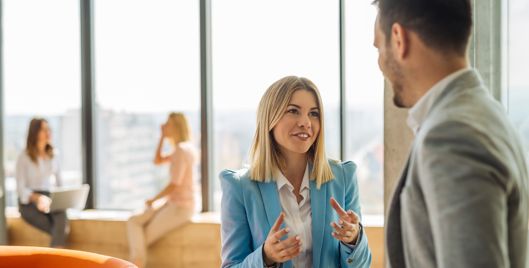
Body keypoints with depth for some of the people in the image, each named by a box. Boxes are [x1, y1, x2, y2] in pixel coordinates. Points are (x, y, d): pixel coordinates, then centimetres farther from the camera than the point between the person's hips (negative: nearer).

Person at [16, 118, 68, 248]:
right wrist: (37, 198, -25)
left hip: (51, 201, 4)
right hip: (29, 203, -4)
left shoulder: (53, 157, 16)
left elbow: (59, 184, 18)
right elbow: (21, 189, -6)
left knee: (61, 214, -35)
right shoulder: (24, 157, -1)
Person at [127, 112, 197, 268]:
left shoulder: (181, 150, -16)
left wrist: (153, 201, -6)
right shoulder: (184, 148, 14)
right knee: (133, 222, -2)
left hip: (180, 207, -9)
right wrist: (163, 137, 14)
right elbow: (157, 161, 24)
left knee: (142, 239, -4)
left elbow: (174, 184, -19)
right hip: (173, 204, 9)